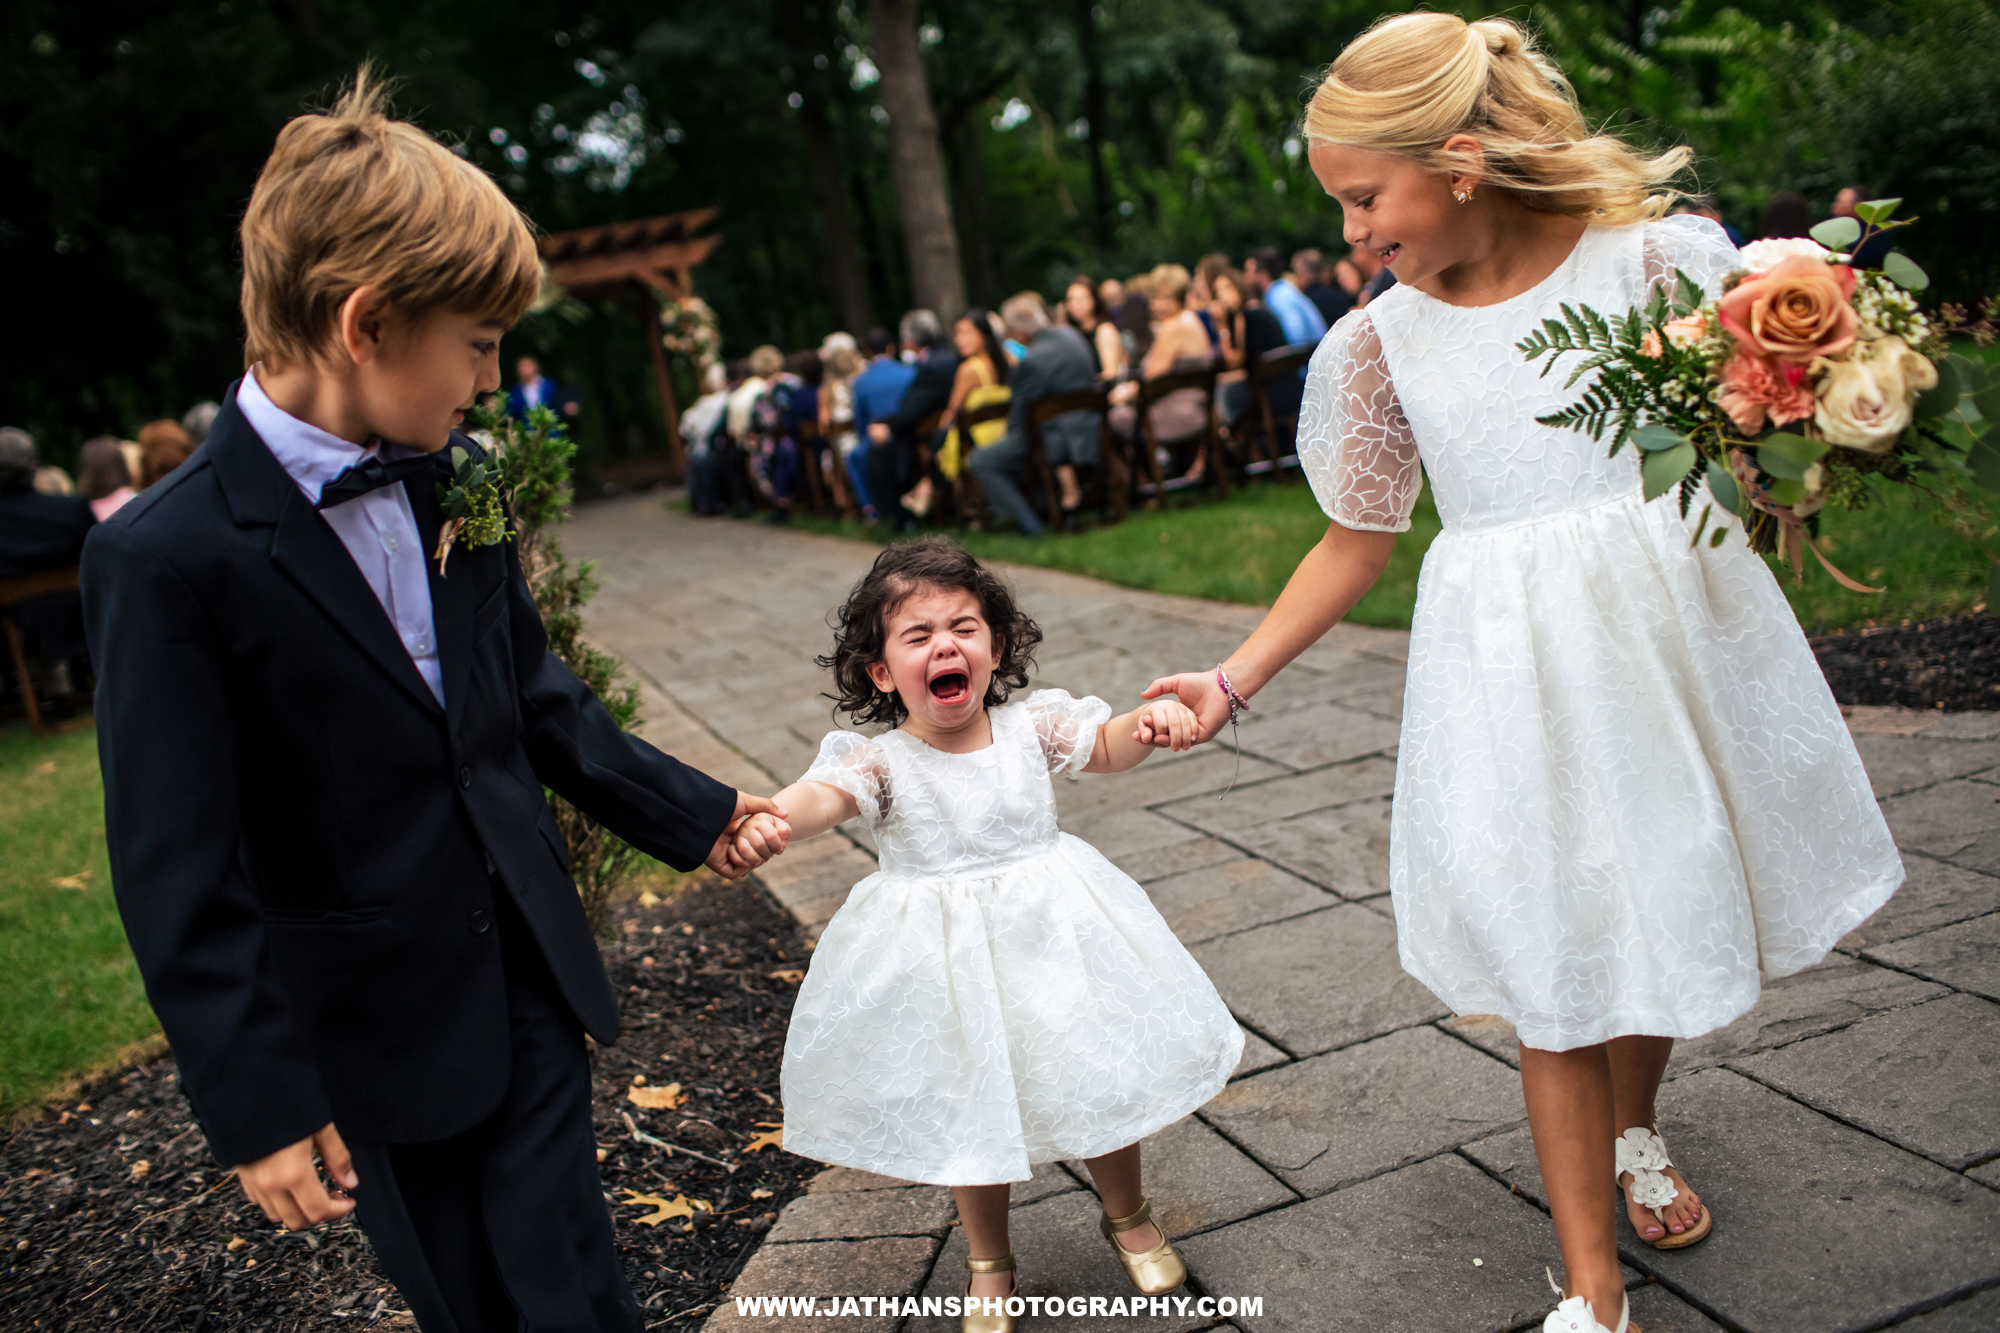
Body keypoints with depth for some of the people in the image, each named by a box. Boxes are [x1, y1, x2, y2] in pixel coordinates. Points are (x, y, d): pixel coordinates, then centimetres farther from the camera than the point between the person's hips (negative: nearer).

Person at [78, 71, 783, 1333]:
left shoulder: (455, 481, 0)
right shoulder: (165, 556, -19)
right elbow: (179, 876, -15)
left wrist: (689, 813, 16)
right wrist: (258, 1106, -13)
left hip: (529, 981, 4)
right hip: (378, 1044, -4)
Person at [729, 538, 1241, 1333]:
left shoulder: (1030, 728, -6)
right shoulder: (881, 763, -16)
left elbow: (1108, 745, 2)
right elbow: (823, 795, -33)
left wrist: (1152, 720, -21)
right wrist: (768, 820, -56)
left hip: (1052, 937, 2)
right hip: (944, 961, -2)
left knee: (1096, 1076, 11)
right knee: (969, 1111, 10)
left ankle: (1128, 1218, 41)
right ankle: (988, 1260, 37)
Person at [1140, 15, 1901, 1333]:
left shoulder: (1650, 256, -5)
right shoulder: (1382, 341, -2)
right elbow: (1356, 542, 6)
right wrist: (1232, 681, 2)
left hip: (1676, 619, 1)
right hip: (1511, 666, 0)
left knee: (1670, 893, 15)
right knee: (1555, 957, 1)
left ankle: (1636, 1126, 47)